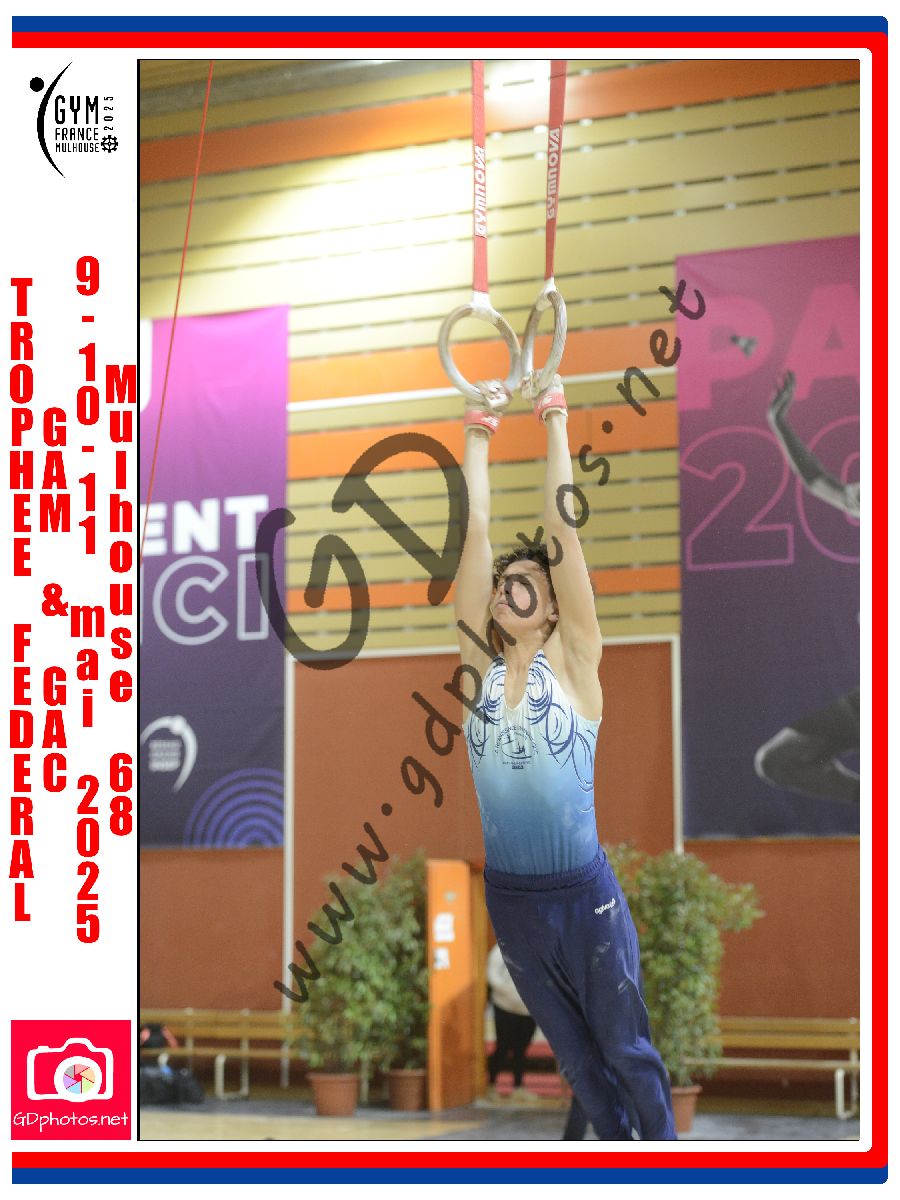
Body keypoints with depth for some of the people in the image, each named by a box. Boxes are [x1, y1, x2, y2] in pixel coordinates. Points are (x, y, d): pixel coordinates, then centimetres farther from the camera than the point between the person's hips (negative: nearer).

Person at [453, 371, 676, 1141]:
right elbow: (477, 533, -2)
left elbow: (561, 528, -9)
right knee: (574, 1052, 17)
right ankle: (616, 1144, 32)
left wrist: (556, 423, -7)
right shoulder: (479, 667, 1)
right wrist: (480, 435, 0)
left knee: (627, 1048, 8)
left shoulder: (574, 663, -6)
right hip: (509, 897, 3)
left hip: (584, 895, -3)